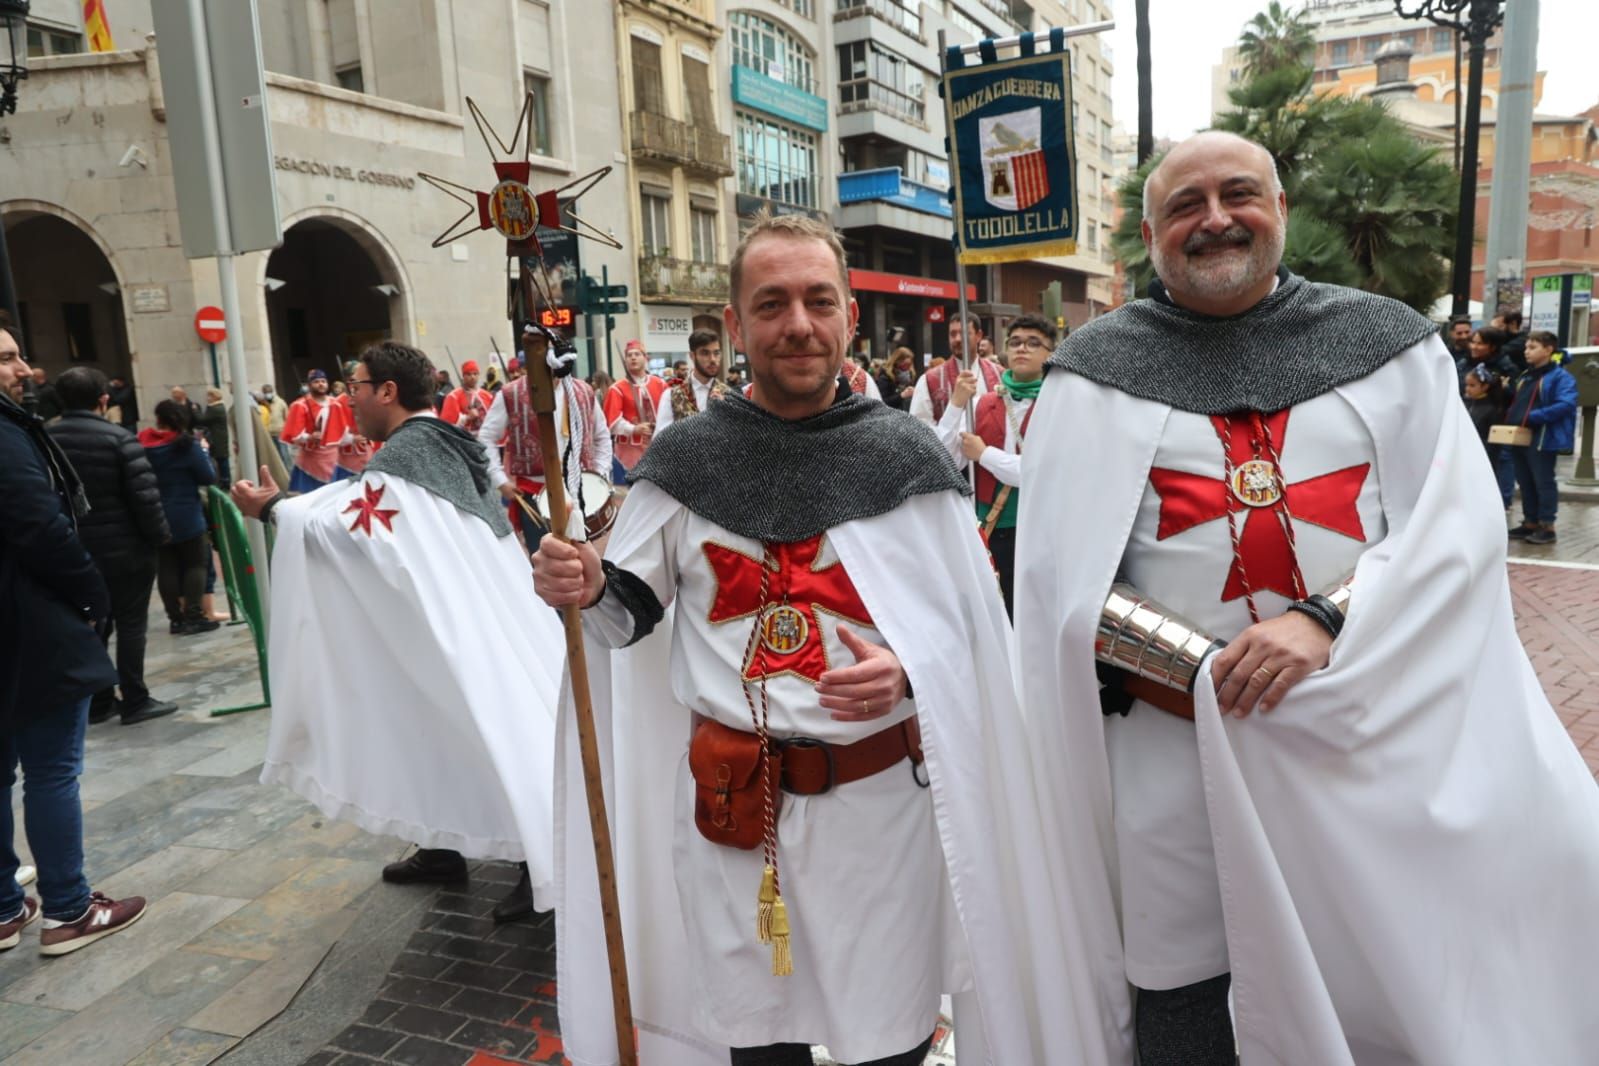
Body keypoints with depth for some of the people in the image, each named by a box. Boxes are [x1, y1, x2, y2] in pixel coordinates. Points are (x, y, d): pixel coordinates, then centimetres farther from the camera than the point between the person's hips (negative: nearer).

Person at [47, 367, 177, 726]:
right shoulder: (119, 438, -14)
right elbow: (145, 496, -18)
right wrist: (160, 536, -4)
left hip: (73, 551, 5)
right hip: (124, 549, -5)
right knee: (131, 624, 3)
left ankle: (98, 701, 21)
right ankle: (135, 702, 7)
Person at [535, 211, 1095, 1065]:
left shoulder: (907, 456, -6)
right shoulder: (685, 459, -3)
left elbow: (968, 625, 0)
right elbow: (635, 609, 5)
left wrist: (908, 671, -20)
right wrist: (586, 590, -16)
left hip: (878, 793, -1)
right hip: (729, 798, 1)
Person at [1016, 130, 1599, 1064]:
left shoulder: (1386, 342, 4)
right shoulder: (1098, 370, -1)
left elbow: (1457, 525, -4)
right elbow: (1059, 577, -6)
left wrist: (1327, 623, -20)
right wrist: (1215, 668, -15)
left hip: (1371, 735, 2)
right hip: (1172, 746, -1)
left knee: (1391, 988, 16)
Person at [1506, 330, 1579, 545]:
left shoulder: (1561, 376, -7)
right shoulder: (1525, 376, 18)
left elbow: (1565, 405, -19)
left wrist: (1532, 417, -23)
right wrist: (1511, 418, 5)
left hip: (1543, 440, -8)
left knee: (1543, 483, -2)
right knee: (1525, 483, 13)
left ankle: (1547, 526, 5)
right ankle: (1530, 523, 22)